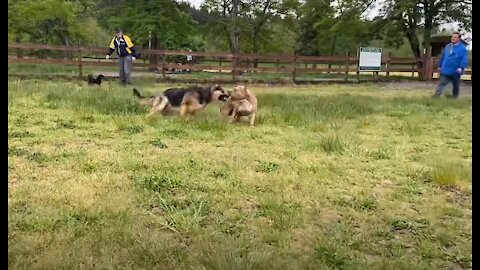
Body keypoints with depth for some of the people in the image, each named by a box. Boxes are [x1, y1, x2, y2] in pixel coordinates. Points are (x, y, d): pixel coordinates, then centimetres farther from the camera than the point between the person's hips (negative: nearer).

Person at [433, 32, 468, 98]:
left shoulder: (462, 48, -6)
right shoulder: (447, 46, 10)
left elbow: (464, 59, -14)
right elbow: (442, 57, 17)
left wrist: (461, 67, -26)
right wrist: (439, 66, 17)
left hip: (455, 72, -3)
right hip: (445, 70, 3)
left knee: (456, 86, 13)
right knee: (441, 84, -5)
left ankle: (455, 97, 27)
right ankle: (436, 96, -10)